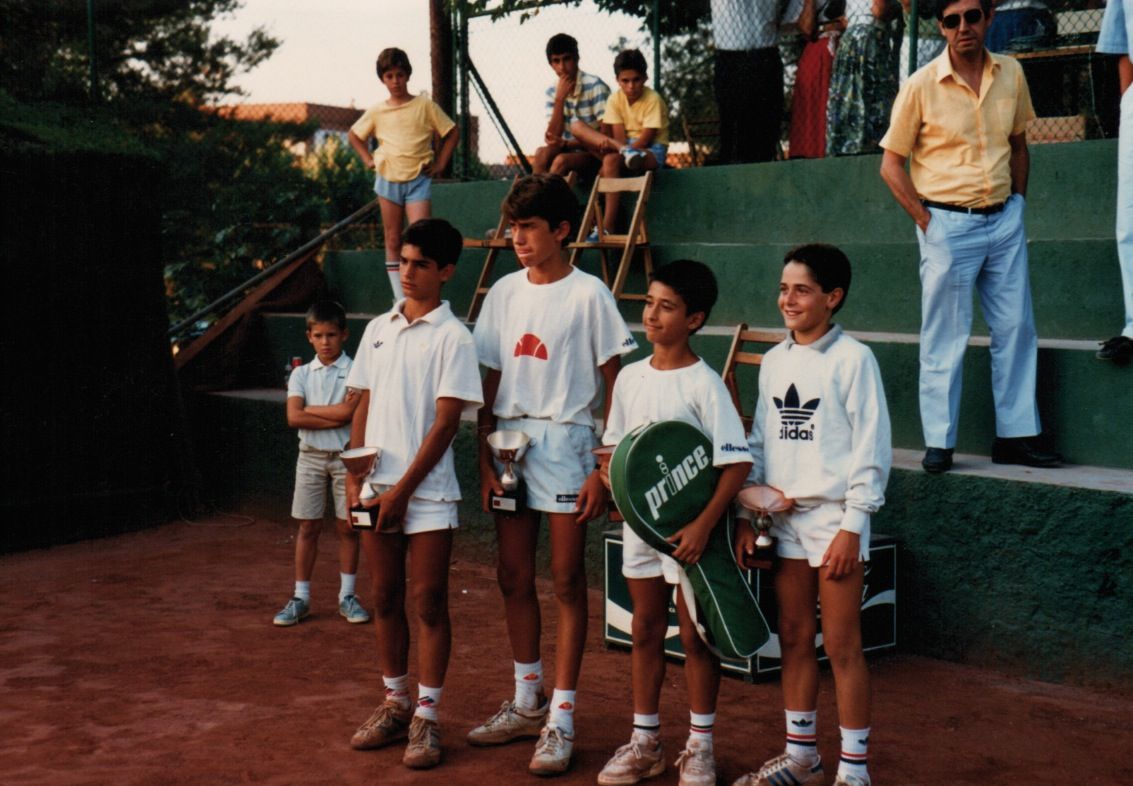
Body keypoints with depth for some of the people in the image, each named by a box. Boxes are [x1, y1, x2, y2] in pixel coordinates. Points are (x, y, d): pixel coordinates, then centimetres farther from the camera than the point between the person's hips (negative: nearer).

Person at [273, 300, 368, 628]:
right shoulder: (301, 374, 4)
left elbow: (349, 411, -20)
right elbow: (293, 418, -10)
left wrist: (310, 409, -10)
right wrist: (335, 416, -15)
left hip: (345, 456, -2)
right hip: (311, 455, 2)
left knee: (347, 526, 5)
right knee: (307, 527, 6)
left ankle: (347, 595, 15)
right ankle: (301, 598, 13)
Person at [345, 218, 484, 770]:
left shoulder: (452, 337, -6)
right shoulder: (378, 330, 11)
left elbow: (445, 423, -11)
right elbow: (364, 406, 13)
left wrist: (402, 489, -14)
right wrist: (355, 477, 1)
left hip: (427, 492, -5)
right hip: (378, 487, 5)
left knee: (429, 604, 0)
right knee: (385, 599, 12)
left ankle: (426, 718, 8)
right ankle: (394, 705, 24)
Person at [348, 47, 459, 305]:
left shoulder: (425, 105, -1)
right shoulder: (376, 111, 5)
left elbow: (452, 133, 5)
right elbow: (353, 135, 20)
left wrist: (440, 163, -1)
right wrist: (368, 159, 9)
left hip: (419, 179, -3)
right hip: (388, 179, 3)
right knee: (393, 241, 6)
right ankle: (400, 299, 11)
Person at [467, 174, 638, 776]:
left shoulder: (588, 294, -5)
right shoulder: (504, 292, 9)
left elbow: (614, 386, -5)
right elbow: (491, 382, 10)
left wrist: (603, 467, -11)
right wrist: (485, 459, 3)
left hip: (564, 444, -5)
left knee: (567, 582, 0)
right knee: (514, 578, 10)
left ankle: (561, 720, 6)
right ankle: (525, 703, 25)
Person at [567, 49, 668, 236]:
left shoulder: (653, 100, -12)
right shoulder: (616, 99, 1)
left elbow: (645, 139, -17)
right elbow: (619, 135, -6)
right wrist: (621, 147, -29)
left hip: (652, 150, -5)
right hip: (627, 145, 6)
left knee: (611, 160, -38)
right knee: (576, 125, -12)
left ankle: (607, 227, -38)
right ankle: (625, 151, -34)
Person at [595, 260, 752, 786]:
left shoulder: (704, 384, -13)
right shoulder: (630, 377, 4)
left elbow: (737, 464, -17)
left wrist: (704, 525, -24)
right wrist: (611, 483, -6)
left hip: (688, 529, -5)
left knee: (695, 637, 4)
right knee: (646, 632, 13)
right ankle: (645, 743, 25)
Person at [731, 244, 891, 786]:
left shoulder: (852, 359, -8)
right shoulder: (773, 361, 10)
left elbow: (872, 448, -10)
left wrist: (852, 527, -14)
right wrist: (748, 516, 9)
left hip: (834, 518, -6)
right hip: (784, 518, 6)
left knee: (842, 645, -1)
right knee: (793, 639, 11)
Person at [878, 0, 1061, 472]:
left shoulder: (1011, 74, 5)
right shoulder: (921, 86, -8)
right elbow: (891, 164, -4)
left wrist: (1017, 204, 8)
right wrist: (926, 222, -9)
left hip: (1004, 221, 5)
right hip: (948, 224, -4)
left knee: (1016, 328, 6)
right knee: (944, 339, 0)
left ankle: (1015, 437, 16)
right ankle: (938, 443, 8)